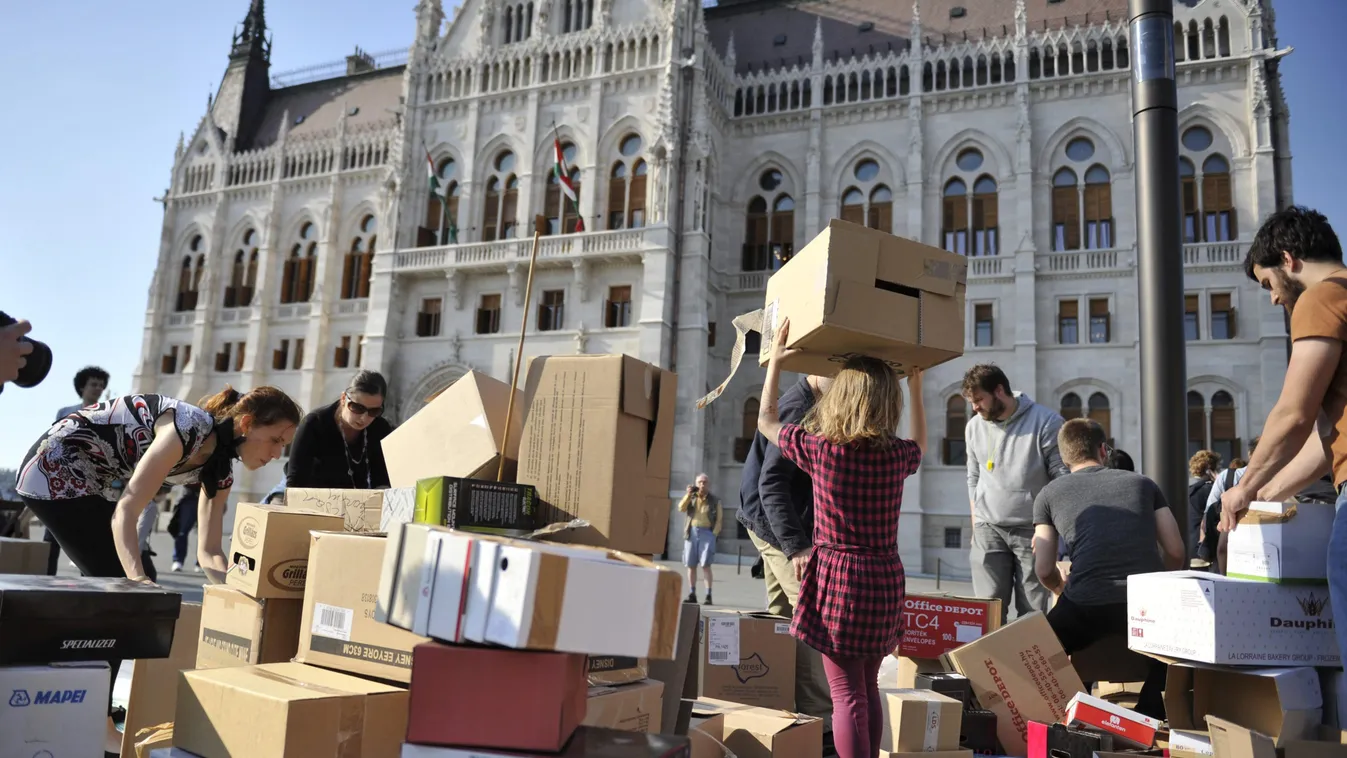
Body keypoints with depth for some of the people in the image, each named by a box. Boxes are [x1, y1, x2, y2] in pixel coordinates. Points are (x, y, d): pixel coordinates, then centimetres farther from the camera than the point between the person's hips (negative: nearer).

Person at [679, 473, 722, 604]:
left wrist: (713, 534, -7)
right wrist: (688, 494, -7)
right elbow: (681, 509, -2)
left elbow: (718, 520, 4)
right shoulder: (691, 498, 13)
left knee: (705, 564, -12)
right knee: (691, 565, 4)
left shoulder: (715, 501, 7)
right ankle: (692, 594, 11)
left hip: (707, 533, -3)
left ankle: (708, 595, -8)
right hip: (691, 532, 3)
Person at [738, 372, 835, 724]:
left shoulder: (811, 408, 13)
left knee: (783, 617, 12)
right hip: (781, 527, -10)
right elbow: (771, 484, -24)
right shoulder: (797, 409, -19)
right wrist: (796, 546, -29)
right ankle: (818, 709, -6)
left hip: (779, 527, 10)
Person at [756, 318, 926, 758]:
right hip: (885, 581, 4)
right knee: (868, 688, 20)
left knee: (847, 694, 1)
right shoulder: (896, 455, -2)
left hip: (836, 577, -3)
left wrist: (776, 361, 15)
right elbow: (920, 445, 24)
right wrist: (916, 388, 29)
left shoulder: (817, 447, -9)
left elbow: (766, 421, 9)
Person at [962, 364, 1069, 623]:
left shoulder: (1045, 422, -7)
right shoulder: (974, 427, 8)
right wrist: (975, 524, 12)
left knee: (1033, 611, 1)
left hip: (1032, 530, -3)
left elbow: (1063, 480, -6)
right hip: (988, 529, 3)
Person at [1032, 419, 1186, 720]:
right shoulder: (1142, 483, 19)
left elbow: (1044, 570, 9)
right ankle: (1147, 718, 24)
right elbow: (1176, 552, 15)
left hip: (1085, 605, -2)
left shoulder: (1049, 494, 15)